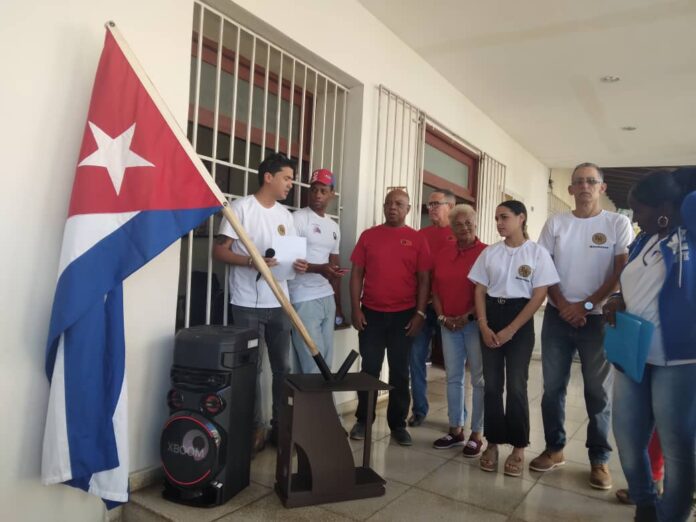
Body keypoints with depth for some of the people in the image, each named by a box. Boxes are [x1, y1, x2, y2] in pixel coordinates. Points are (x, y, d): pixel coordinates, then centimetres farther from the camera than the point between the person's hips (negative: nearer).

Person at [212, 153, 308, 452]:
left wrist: (299, 265, -5)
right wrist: (252, 261, -24)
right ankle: (255, 427, 19)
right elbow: (219, 251, -9)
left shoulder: (285, 215, 13)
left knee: (283, 367, 12)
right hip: (248, 304, -6)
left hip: (279, 304, 6)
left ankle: (280, 424, 26)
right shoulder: (242, 207, -6)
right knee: (250, 368, 4)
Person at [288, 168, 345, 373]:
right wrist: (319, 269, -26)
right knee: (313, 363, -6)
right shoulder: (298, 219, -6)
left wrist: (338, 305, 18)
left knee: (326, 360, 9)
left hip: (328, 299, 7)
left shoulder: (334, 227, 16)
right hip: (304, 300, -7)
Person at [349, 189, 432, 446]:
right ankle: (362, 420, 21)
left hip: (404, 315, 0)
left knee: (400, 371, 8)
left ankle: (398, 424, 20)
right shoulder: (368, 235, 4)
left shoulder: (417, 239, 1)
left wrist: (420, 313, -6)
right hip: (371, 313, 1)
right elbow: (357, 274, 3)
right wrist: (355, 309, -3)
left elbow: (424, 279, 1)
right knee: (369, 369, 8)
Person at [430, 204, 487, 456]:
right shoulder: (444, 254, 10)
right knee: (453, 377, 11)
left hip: (476, 322, -5)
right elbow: (436, 289, 12)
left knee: (479, 379, 3)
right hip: (449, 324, 5)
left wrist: (468, 316, -13)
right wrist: (442, 317, 0)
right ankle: (456, 430, 23)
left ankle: (477, 434, 13)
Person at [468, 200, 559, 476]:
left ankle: (518, 448, 12)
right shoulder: (489, 252, 7)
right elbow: (479, 290, 6)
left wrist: (511, 329, -12)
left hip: (520, 322, -3)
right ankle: (492, 443, 16)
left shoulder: (537, 252, -3)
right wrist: (483, 326, -7)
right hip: (491, 319, 3)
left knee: (516, 385, -2)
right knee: (491, 384, 4)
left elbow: (539, 295, -7)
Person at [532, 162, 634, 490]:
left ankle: (599, 459, 19)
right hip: (557, 316, 2)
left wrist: (586, 305, -12)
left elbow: (622, 273, -6)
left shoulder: (618, 223, -1)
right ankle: (554, 449, 22)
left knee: (599, 391, 6)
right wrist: (563, 305, -8)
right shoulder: (555, 223, 4)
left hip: (598, 318, -2)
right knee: (553, 387, 7)